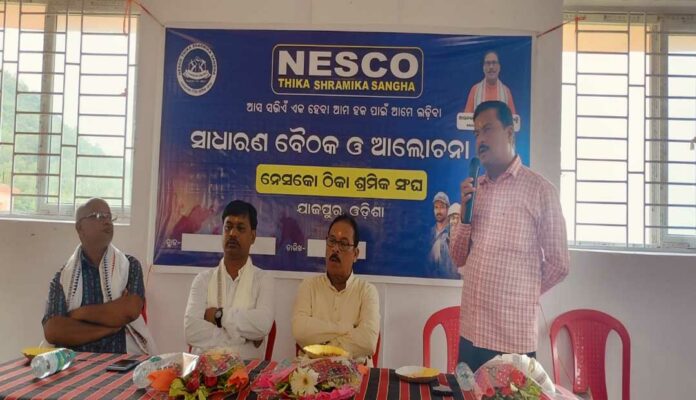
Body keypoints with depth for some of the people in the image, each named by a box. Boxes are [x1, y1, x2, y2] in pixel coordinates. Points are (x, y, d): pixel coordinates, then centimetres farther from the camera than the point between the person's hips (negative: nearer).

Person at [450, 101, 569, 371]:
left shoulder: (539, 189, -7)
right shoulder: (474, 189, 9)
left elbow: (558, 264, -3)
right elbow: (458, 258, 10)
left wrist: (522, 294, 8)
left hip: (513, 336, -5)